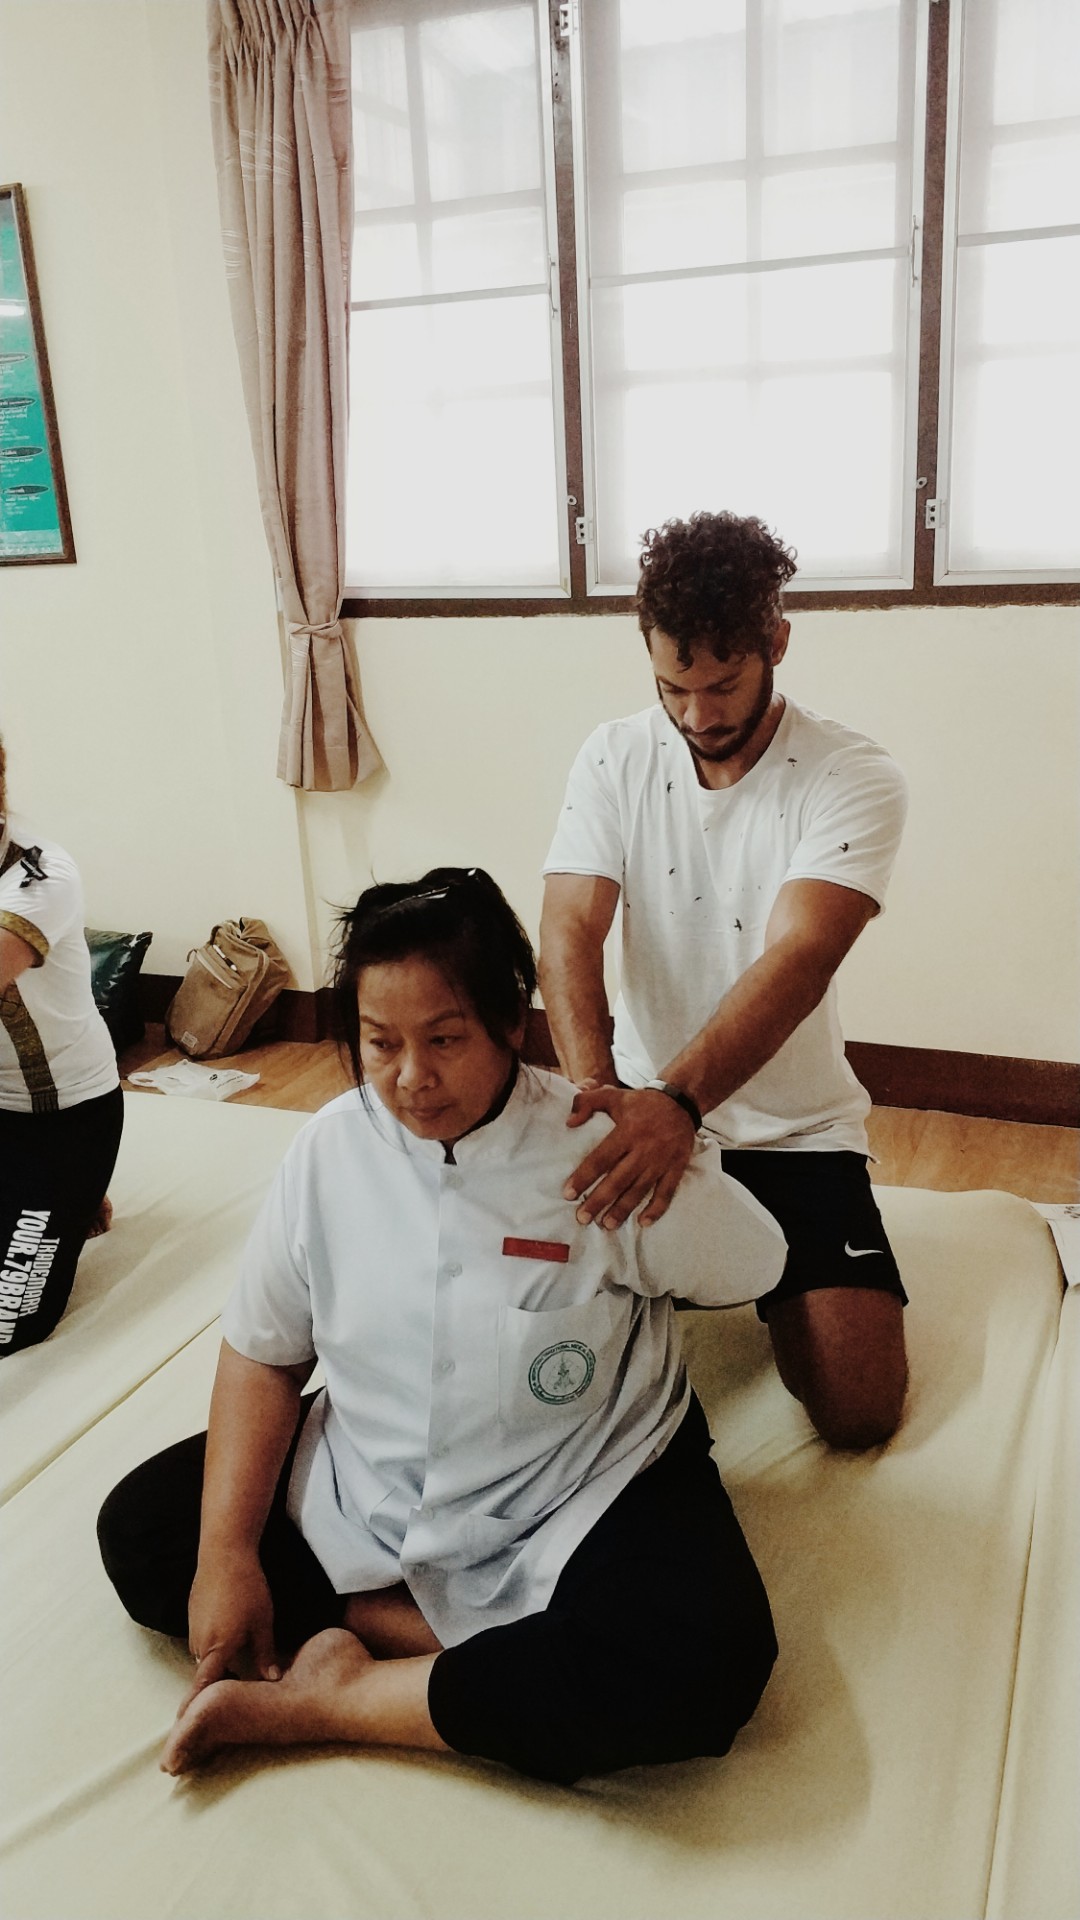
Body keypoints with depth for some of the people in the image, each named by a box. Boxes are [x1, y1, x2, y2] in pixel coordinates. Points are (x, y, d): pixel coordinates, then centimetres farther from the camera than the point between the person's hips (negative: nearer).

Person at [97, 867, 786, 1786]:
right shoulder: (333, 1144, -8)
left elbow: (756, 1264, -5)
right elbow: (264, 1354, -1)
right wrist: (226, 1552, -10)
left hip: (578, 1503, -3)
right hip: (361, 1492, 4)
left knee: (703, 1666, -30)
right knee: (140, 1533, -8)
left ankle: (331, 1696, -14)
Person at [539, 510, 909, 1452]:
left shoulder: (855, 779, -15)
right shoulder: (615, 759, -6)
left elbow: (796, 961, -30)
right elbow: (569, 936, -17)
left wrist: (676, 1102, -46)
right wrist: (599, 1095, -35)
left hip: (794, 1133, -2)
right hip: (641, 1105, 2)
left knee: (860, 1407, -11)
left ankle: (764, 1273, 21)